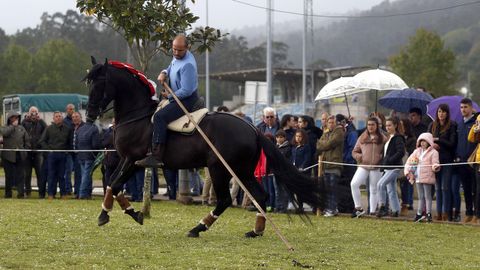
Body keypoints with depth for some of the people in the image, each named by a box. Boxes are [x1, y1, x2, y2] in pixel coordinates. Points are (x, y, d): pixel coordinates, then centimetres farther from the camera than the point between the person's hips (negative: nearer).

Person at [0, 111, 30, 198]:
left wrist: (26, 149, 5)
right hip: (8, 155, -2)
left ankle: (21, 193, -1)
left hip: (20, 155, 2)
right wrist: (13, 125, -10)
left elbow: (27, 140, 16)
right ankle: (8, 193, 9)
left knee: (20, 175, -1)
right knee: (9, 175, 3)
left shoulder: (21, 128, 13)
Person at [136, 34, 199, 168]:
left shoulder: (188, 64, -24)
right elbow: (171, 69, 25)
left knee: (159, 116, -28)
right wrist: (164, 73, 1)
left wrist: (169, 96, -13)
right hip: (178, 97, 11)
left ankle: (156, 156, -36)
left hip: (187, 100, -11)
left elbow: (186, 91, -25)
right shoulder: (177, 57, 7)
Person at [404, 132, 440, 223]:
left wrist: (435, 167, -32)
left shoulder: (433, 152, -3)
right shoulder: (417, 151, 13)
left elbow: (435, 164, -9)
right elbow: (409, 161, 15)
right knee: (420, 197, 12)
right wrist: (408, 171, 4)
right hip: (418, 177, 6)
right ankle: (419, 213, 16)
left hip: (427, 178, -6)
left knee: (427, 196, -4)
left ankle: (429, 214, -2)